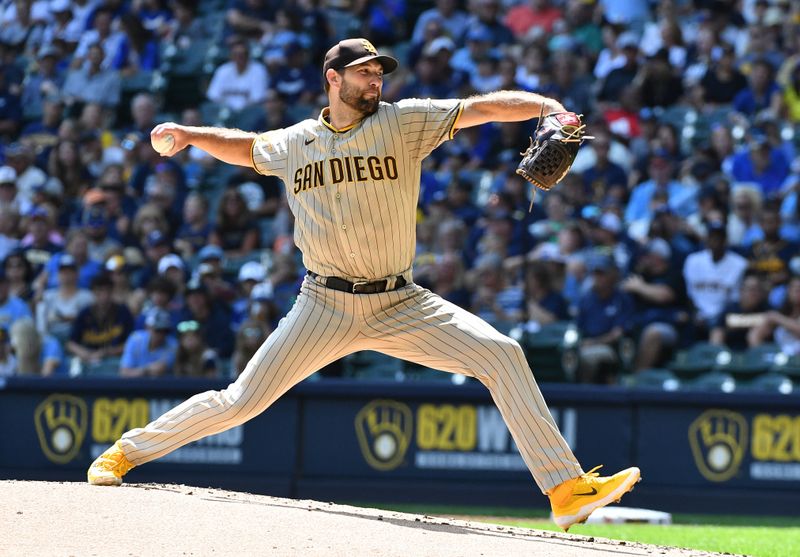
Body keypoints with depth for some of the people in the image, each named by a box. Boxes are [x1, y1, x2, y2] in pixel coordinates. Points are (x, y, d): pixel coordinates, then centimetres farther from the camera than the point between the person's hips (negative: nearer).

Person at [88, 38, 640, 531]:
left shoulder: (403, 122, -1)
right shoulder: (294, 143, 5)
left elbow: (484, 107, -13)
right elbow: (246, 148, 27)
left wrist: (546, 105, -29)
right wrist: (192, 134, 9)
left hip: (401, 306, 0)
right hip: (326, 307, 0)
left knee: (502, 353, -17)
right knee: (241, 402, -5)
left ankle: (567, 489, -16)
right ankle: (128, 451, 17)